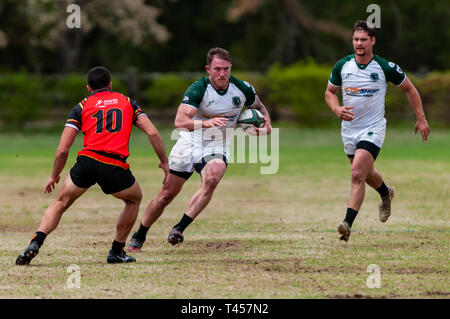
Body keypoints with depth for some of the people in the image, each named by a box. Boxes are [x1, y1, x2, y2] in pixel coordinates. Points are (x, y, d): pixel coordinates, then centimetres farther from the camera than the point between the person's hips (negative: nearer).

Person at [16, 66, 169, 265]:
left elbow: (63, 150, 10)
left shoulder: (81, 107, 17)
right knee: (134, 199, 29)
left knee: (61, 203, 19)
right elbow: (152, 133, 9)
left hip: (87, 160, 0)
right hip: (115, 166, 0)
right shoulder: (127, 102, 21)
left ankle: (35, 243, -2)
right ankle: (117, 252, 27)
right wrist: (164, 162, 19)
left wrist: (54, 176, 24)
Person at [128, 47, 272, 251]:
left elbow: (259, 106, 16)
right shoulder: (198, 89, -20)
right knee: (167, 194, 2)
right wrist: (206, 123, -48)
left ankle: (179, 228, -29)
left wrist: (267, 125, -5)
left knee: (211, 180, -31)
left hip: (217, 150, 2)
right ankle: (139, 237, 21)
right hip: (189, 144, -2)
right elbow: (180, 122, -32)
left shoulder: (242, 89, -7)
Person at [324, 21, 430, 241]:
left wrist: (421, 119, 2)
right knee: (367, 174, 21)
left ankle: (347, 223, -20)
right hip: (349, 129, 5)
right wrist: (337, 109, -12)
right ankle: (386, 194, 54)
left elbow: (409, 88, 3)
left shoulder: (386, 68, -11)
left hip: (373, 130, -5)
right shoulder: (342, 66, -4)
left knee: (357, 175, -20)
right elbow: (329, 92, 10)